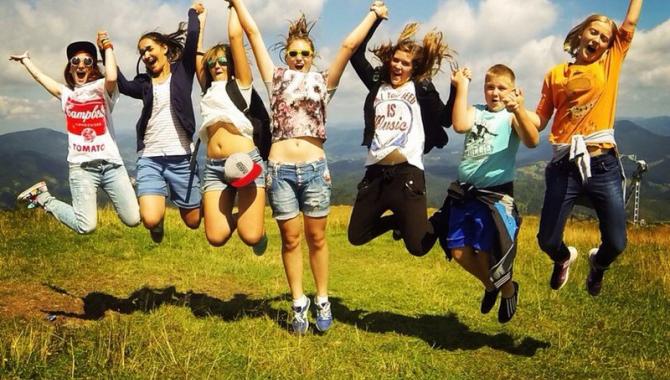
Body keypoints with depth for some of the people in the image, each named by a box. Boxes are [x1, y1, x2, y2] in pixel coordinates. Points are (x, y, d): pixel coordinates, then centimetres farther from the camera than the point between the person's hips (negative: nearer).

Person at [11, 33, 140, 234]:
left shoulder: (102, 88, 5)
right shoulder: (66, 93, 16)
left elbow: (112, 78, -19)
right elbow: (39, 76, 30)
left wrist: (107, 47, -9)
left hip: (111, 163, -1)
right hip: (82, 166, 1)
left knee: (133, 220, -7)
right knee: (85, 227, -13)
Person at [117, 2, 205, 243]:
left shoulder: (182, 71, 7)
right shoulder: (144, 83, 13)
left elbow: (192, 38, -5)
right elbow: (121, 84, -7)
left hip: (181, 158, -1)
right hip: (149, 159, 2)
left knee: (194, 221, 6)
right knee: (151, 220, -18)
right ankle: (161, 195, 20)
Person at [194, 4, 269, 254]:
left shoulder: (241, 84, 11)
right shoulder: (208, 90, 22)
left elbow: (235, 36, 7)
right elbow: (196, 52, 25)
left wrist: (234, 6, 18)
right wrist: (201, 18, 34)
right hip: (214, 167, 4)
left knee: (250, 236, -15)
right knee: (215, 237, -10)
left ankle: (257, 227, 21)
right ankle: (235, 217, 24)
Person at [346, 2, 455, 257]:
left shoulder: (422, 89, 5)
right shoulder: (378, 84, 14)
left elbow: (447, 119, -2)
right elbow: (356, 55, 8)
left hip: (407, 173, -4)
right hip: (376, 173, 4)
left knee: (417, 246, -10)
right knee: (356, 236, 12)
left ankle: (429, 223, 27)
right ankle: (398, 220, 38)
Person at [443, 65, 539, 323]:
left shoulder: (512, 117, -4)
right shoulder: (475, 112, 7)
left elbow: (532, 142, -24)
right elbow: (459, 125, -16)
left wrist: (519, 111, -39)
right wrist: (461, 87, -13)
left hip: (495, 194, -5)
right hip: (464, 193, 5)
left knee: (485, 253, -2)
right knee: (458, 251, 6)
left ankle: (508, 290, 29)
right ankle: (490, 284, 34)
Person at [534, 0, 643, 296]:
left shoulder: (610, 64, 11)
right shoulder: (555, 75, 10)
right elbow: (540, 121, 8)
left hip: (603, 164, 0)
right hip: (564, 166, 0)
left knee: (616, 243, -3)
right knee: (547, 240, -2)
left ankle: (598, 262, 36)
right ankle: (564, 258, 37)